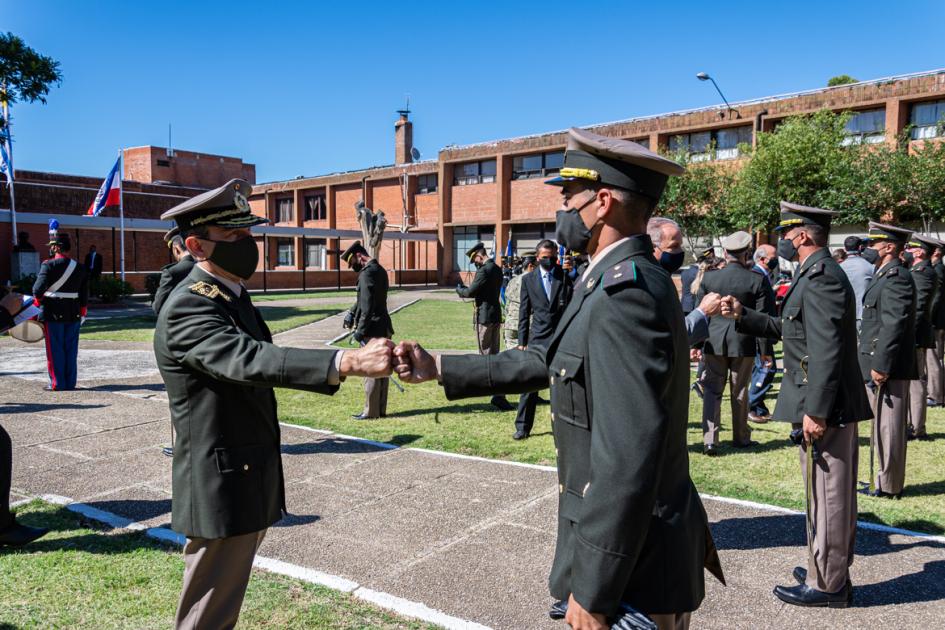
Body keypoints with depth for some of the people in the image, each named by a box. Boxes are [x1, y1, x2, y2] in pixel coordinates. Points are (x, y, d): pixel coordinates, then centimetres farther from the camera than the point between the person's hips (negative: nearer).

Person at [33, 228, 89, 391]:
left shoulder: (49, 265, -11)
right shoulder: (80, 268, 6)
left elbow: (38, 289, -18)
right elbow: (84, 294, 8)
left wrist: (37, 300, 2)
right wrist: (82, 313, 16)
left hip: (53, 313, -5)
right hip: (74, 315, 5)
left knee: (55, 349, 3)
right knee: (71, 350, 10)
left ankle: (57, 383, 7)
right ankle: (70, 382, 14)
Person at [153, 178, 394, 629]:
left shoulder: (233, 295, 9)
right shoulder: (187, 308, -21)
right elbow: (248, 360, -38)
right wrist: (347, 361, -47)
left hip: (249, 476, 9)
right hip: (221, 486, -9)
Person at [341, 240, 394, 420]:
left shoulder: (367, 272, -14)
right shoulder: (380, 270, 15)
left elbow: (368, 305, -20)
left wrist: (360, 330, -17)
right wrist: (352, 312, 12)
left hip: (372, 329, -9)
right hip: (384, 327, 9)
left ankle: (370, 411, 4)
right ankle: (381, 409, 18)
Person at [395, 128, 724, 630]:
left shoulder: (626, 291, -26)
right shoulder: (619, 281, 7)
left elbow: (628, 458, -29)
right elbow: (551, 363, 14)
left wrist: (593, 589, -23)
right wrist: (440, 369, 13)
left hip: (630, 562, -9)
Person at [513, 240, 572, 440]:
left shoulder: (566, 278, 2)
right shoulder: (528, 279, 6)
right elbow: (524, 313, 6)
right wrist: (522, 341, 3)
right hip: (537, 338, 1)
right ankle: (522, 427, 11)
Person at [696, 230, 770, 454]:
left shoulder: (709, 278, -3)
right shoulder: (756, 280, -8)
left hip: (714, 342, 0)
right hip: (744, 343, 0)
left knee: (712, 391, 6)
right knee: (740, 392, 13)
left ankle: (710, 440, -3)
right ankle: (741, 438, 27)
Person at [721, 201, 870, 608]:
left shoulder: (821, 277, -18)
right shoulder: (819, 274, 16)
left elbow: (826, 350, -24)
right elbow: (789, 330, 20)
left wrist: (815, 412, -24)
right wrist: (742, 316, 14)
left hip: (825, 408, -11)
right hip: (835, 407, 11)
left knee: (826, 496, 1)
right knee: (833, 496, 19)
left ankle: (826, 585, 13)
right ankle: (832, 571, 33)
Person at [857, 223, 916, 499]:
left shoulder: (896, 278, -15)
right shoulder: (883, 276, 17)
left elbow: (894, 325, -21)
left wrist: (881, 366, -22)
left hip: (888, 368, -10)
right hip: (879, 364, 10)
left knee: (887, 426, -2)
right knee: (882, 426, 16)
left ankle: (887, 485, 7)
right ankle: (884, 479, 27)